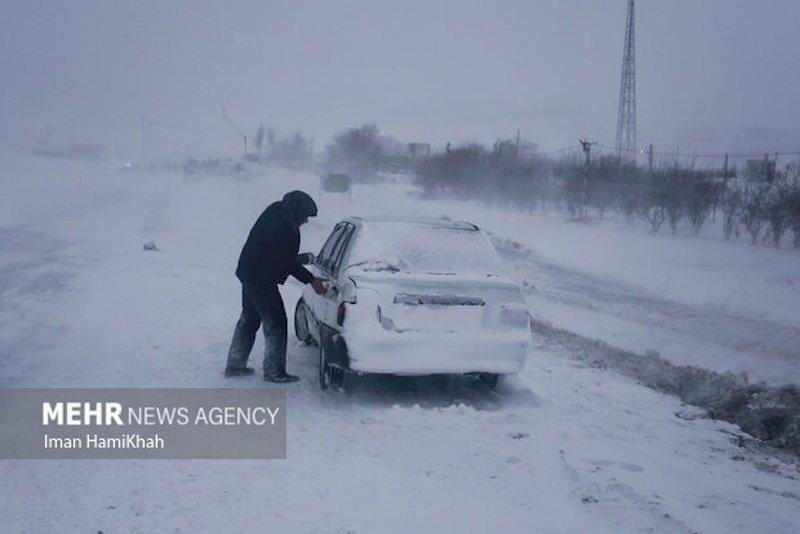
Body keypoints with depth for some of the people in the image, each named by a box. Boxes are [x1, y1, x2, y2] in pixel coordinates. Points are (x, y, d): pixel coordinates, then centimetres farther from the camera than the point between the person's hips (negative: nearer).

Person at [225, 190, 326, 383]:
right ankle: (274, 371, 4)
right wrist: (311, 280, -14)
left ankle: (235, 365, 26)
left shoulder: (275, 213, 9)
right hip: (262, 279, -10)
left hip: (248, 273, 10)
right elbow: (289, 262, -19)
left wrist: (303, 258, 17)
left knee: (249, 319, 19)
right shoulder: (285, 226, -21)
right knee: (275, 324, -1)